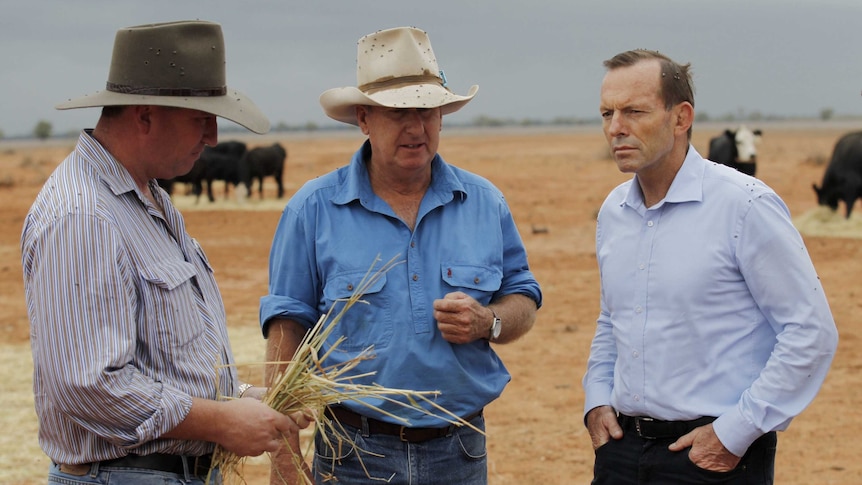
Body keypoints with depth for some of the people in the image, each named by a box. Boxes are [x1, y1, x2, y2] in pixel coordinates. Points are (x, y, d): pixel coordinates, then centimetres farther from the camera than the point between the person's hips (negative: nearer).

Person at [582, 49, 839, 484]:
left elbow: (811, 332, -13)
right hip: (623, 446, 6)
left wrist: (735, 433, -14)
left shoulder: (745, 204, -12)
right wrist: (597, 399, 8)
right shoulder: (613, 211, 8)